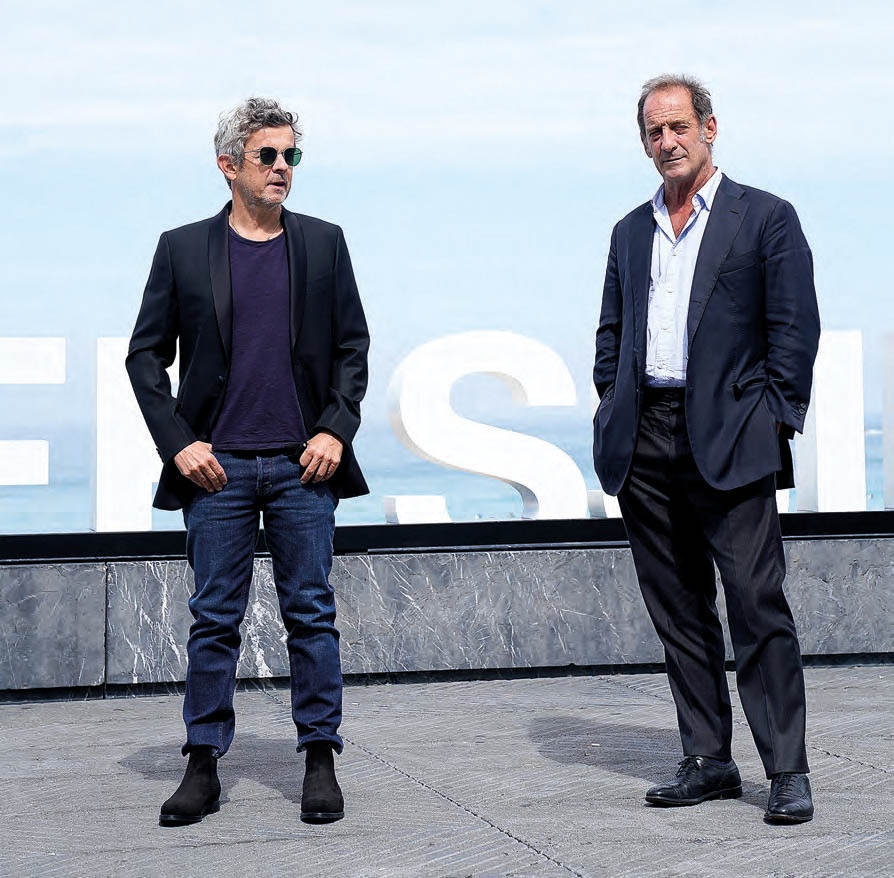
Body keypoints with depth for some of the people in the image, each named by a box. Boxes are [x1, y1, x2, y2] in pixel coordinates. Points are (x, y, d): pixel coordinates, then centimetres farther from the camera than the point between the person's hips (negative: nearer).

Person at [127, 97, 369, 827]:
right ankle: (203, 767, 11)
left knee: (313, 615, 3)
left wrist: (336, 430, -3)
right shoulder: (183, 249, 5)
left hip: (304, 464, 1)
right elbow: (146, 355, 7)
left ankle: (321, 763, 11)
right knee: (214, 619, 4)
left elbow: (353, 346, 10)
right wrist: (177, 442, -3)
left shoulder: (323, 243, 8)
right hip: (217, 466, 0)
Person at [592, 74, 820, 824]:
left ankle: (788, 771, -4)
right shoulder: (631, 232, 18)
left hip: (728, 439, -5)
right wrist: (611, 410, 10)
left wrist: (774, 421, -8)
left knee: (758, 605, -9)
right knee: (676, 609, 8)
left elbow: (795, 329, -1)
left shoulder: (766, 218, 3)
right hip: (646, 442, 5)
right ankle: (709, 762, 15)